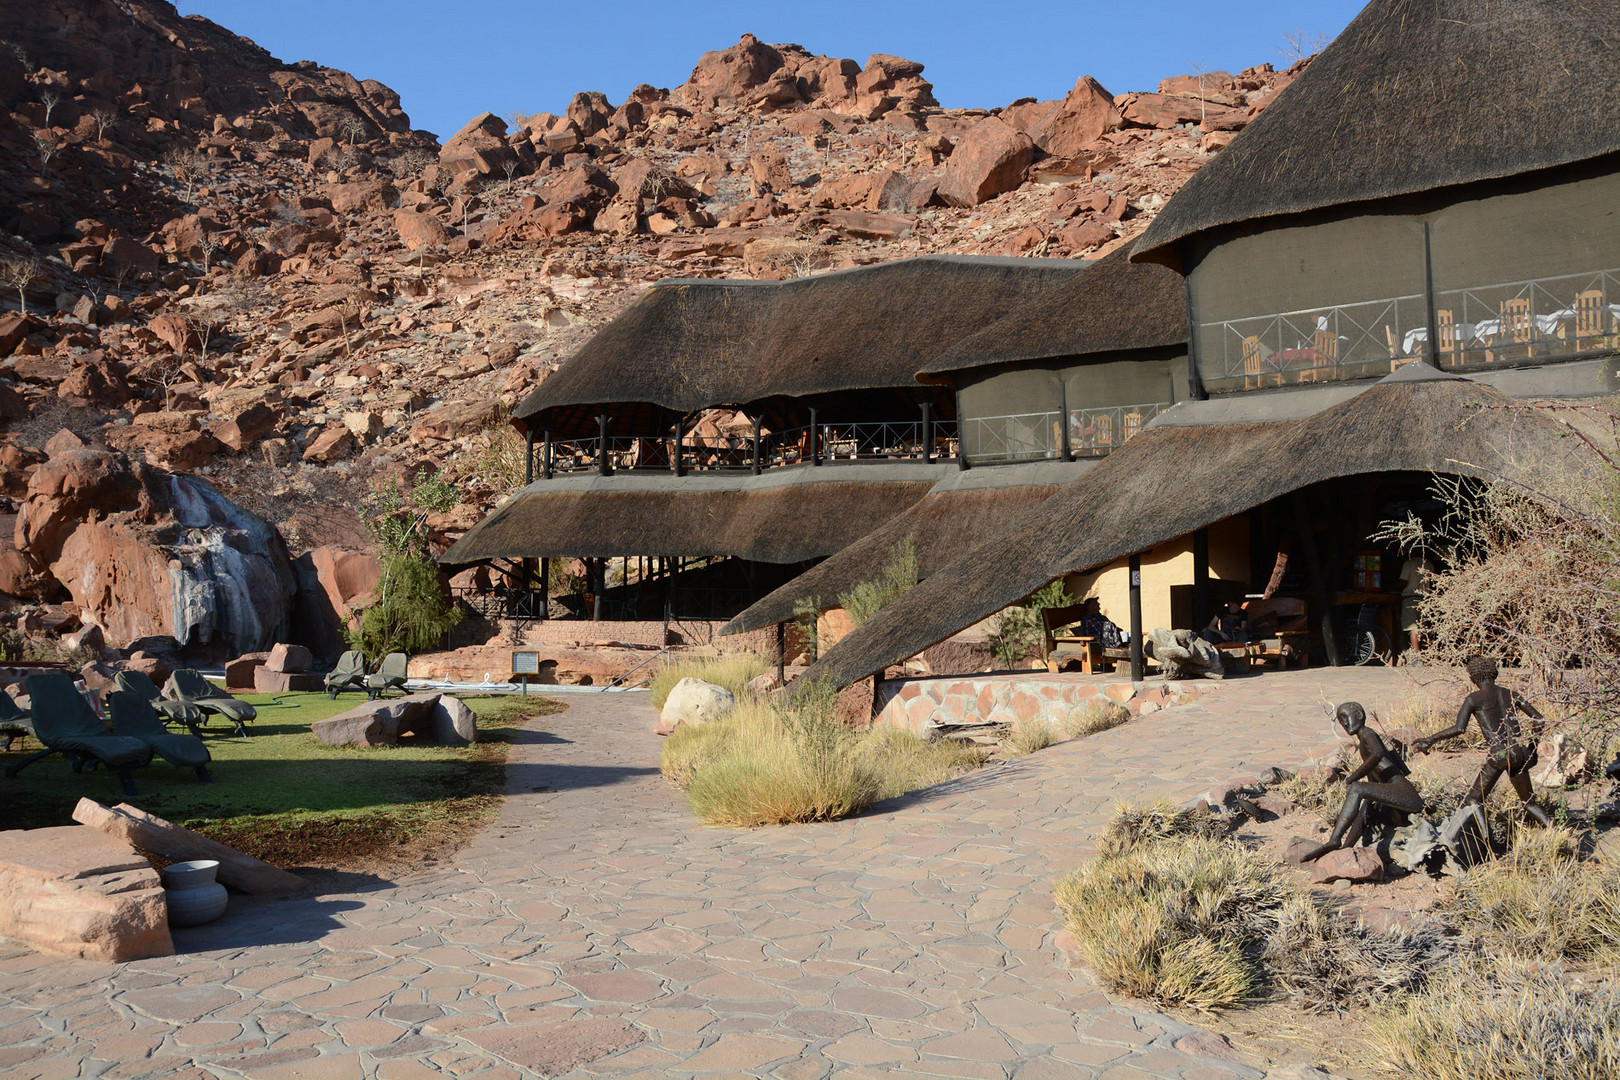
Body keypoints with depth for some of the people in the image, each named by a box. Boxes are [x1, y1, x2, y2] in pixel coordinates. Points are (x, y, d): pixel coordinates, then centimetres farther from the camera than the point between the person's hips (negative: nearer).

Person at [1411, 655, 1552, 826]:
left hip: (1499, 754, -6)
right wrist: (1530, 739, 33)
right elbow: (1540, 720, 17)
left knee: (1473, 801, 0)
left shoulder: (1473, 699, -1)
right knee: (1528, 802, 23)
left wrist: (1429, 739, -5)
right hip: (1521, 753, 6)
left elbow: (1459, 728, -13)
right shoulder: (1511, 695, 15)